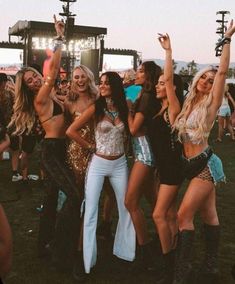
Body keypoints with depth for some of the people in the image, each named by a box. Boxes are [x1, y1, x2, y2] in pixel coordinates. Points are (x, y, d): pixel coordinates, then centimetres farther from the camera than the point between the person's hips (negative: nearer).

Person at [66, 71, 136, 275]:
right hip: (98, 164, -3)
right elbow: (71, 131, -8)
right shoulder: (95, 108, -6)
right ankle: (89, 258, 12)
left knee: (126, 208, 10)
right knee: (91, 211, 0)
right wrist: (91, 147, -6)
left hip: (120, 164, 3)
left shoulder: (124, 108, 2)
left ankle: (125, 250, 28)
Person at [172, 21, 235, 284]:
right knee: (208, 215, 14)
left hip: (204, 164, -7)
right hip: (192, 164, 7)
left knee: (184, 215, -10)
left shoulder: (211, 103, -6)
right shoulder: (189, 102, 11)